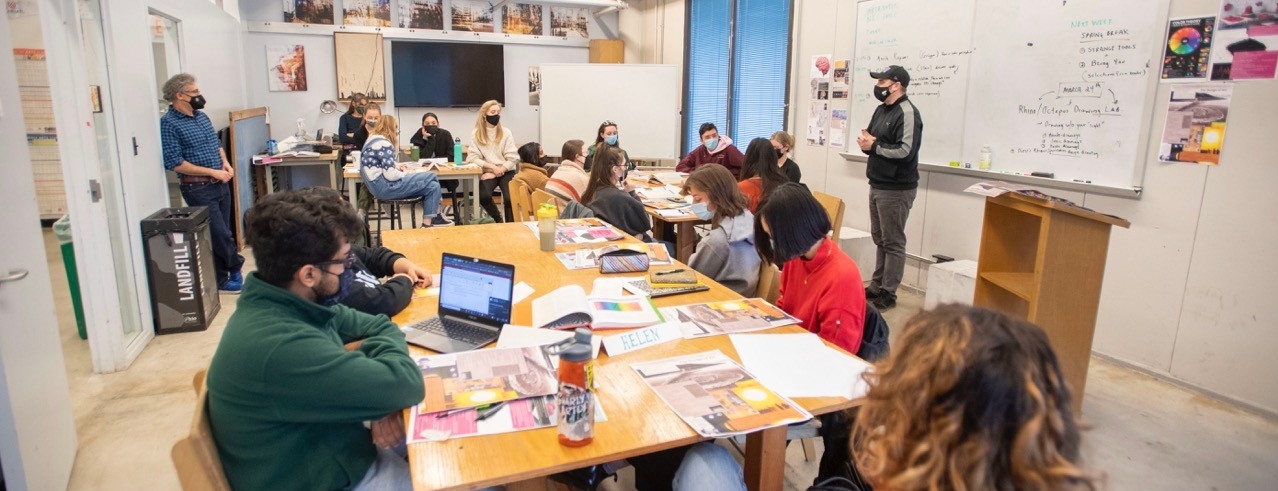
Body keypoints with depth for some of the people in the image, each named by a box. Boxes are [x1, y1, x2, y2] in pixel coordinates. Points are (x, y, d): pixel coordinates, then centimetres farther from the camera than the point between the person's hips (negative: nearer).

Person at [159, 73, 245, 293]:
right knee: (219, 234, -4)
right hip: (198, 189, -7)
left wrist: (225, 163, 4)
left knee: (222, 233, 11)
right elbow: (175, 163, -16)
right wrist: (212, 172, -16)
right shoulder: (168, 123, -11)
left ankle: (221, 279, 21)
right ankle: (235, 267, 18)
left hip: (221, 183, 7)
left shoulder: (202, 116, 11)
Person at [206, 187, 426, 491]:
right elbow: (406, 385, -34)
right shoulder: (279, 346, -35)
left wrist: (380, 399, -13)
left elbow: (380, 325, 5)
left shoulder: (287, 303, -6)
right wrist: (379, 356, -11)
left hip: (331, 448, 8)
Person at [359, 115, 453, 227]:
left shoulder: (372, 140, 14)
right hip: (384, 187, -10)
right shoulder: (384, 144, -16)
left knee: (431, 184, 6)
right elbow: (390, 175, -22)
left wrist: (396, 166, 13)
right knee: (431, 177, -7)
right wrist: (404, 173, -2)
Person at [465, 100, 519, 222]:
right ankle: (498, 220, 3)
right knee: (483, 197, -27)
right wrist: (492, 166, -15)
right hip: (488, 172, 0)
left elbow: (513, 158, -4)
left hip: (506, 172, 0)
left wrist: (499, 170, -13)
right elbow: (472, 158, -4)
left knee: (510, 199, -26)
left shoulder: (506, 133, 1)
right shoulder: (476, 134, 1)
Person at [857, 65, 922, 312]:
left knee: (893, 242, -2)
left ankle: (888, 293, 5)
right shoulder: (881, 109, 14)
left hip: (896, 189, -9)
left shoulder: (907, 113, -16)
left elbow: (905, 151, -25)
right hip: (877, 185, 9)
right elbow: (872, 138, 19)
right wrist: (866, 140, -5)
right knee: (879, 238, 16)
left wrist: (873, 146, -16)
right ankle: (876, 286, 25)